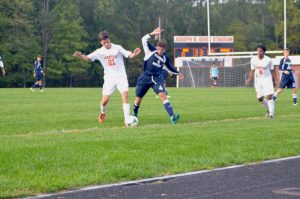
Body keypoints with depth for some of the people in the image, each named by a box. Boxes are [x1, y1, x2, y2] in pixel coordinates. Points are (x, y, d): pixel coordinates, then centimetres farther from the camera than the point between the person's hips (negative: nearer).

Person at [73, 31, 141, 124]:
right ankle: (103, 113, 35)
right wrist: (79, 55, -31)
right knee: (105, 100, 1)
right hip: (109, 79, 1)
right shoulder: (100, 52, -4)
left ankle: (127, 120, -13)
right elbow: (87, 58, -10)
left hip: (121, 76, -1)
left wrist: (134, 54, -34)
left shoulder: (117, 48, -7)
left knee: (125, 96, -17)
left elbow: (129, 55, -10)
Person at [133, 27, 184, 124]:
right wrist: (152, 34, -39)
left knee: (163, 95, -20)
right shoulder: (151, 51, -8)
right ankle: (134, 115, 37)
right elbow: (144, 40, -23)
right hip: (145, 78, -1)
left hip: (157, 79, 1)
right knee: (138, 99, 7)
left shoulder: (165, 58, 2)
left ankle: (172, 117, -30)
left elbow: (169, 66, 23)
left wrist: (177, 73, 35)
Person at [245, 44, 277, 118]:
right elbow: (252, 70, 8)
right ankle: (268, 110, 30)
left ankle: (271, 113, -9)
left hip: (267, 79, -3)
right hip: (258, 80, 3)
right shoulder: (253, 59, -3)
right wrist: (249, 79, -2)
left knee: (269, 96, -16)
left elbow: (272, 70, -1)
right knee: (260, 98, 5)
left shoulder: (268, 60, -11)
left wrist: (275, 80, -3)